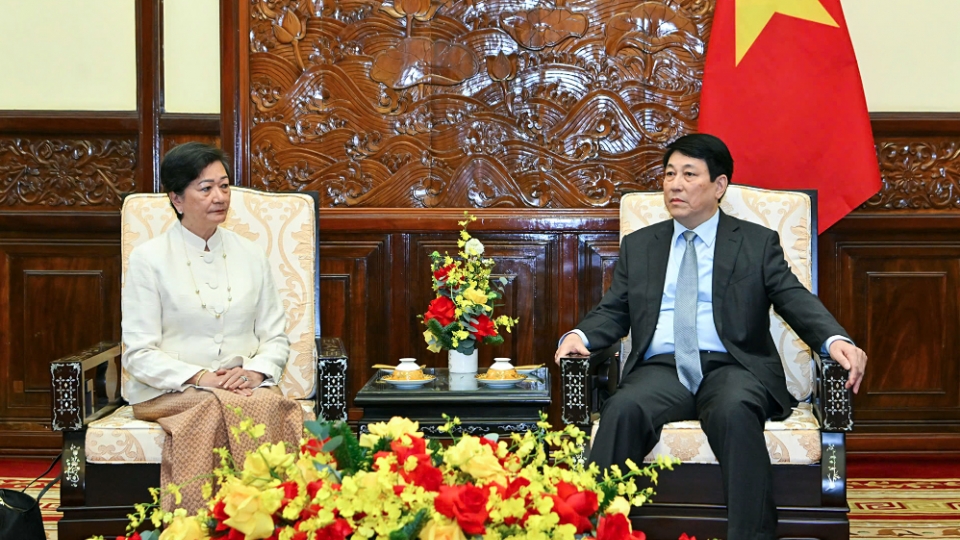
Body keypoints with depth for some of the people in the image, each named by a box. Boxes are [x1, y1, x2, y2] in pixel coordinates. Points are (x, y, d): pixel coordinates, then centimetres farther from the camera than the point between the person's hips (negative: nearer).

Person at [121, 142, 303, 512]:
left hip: (246, 386, 3)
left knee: (271, 404, -34)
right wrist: (200, 377, -17)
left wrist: (255, 371, -8)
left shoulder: (250, 255, 15)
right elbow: (139, 355, -3)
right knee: (221, 407, -38)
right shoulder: (148, 259, 3)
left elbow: (276, 337, 15)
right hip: (169, 391, -3)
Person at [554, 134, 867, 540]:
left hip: (730, 369, -1)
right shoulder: (637, 246, 22)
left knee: (735, 411, -37)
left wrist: (835, 340, -17)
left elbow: (797, 301, 4)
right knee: (623, 410, -32)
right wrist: (580, 336, -5)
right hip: (660, 369, 2)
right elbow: (613, 312, 18)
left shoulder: (758, 243, 15)